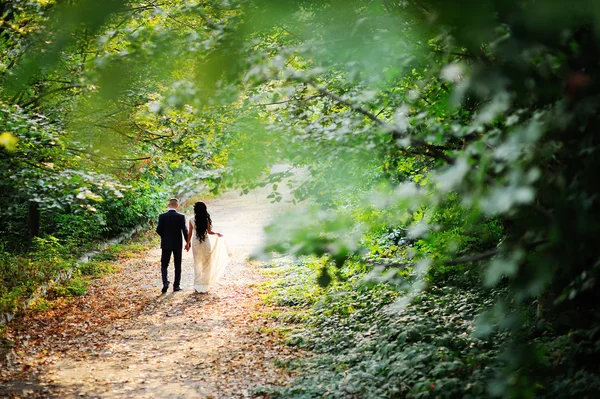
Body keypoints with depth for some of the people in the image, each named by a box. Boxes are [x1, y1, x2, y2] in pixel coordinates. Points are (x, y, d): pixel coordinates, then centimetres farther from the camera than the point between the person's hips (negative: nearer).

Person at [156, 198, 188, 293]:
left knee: (164, 265, 9)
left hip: (166, 244, 0)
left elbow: (158, 230, -6)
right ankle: (176, 285, 12)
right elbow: (184, 230, -7)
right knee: (177, 265, 11)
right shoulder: (181, 216, -9)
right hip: (178, 244, 0)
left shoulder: (162, 216, -7)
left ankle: (165, 282, -12)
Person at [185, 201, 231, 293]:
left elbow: (190, 233, -1)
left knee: (197, 264, 8)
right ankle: (205, 285, 13)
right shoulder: (207, 220, -7)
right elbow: (209, 232, -8)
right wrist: (217, 234, 10)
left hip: (195, 243, 0)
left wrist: (188, 243, 10)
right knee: (206, 264, 11)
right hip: (205, 242, 0)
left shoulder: (192, 220, -6)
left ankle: (197, 286, 6)